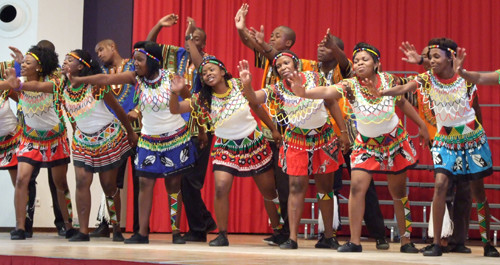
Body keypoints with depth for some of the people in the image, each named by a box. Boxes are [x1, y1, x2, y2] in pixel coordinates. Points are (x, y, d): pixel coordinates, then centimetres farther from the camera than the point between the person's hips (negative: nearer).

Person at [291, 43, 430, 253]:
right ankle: (354, 241, -8)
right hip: (366, 144, -1)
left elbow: (402, 103, 5)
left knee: (399, 193, 8)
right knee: (357, 186, -17)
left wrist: (422, 125, 11)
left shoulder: (389, 80, -13)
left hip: (395, 140, 1)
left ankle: (406, 241, 22)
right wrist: (304, 93, -58)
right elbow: (327, 91, -39)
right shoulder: (350, 85, -20)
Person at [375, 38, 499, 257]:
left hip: (472, 138, 0)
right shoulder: (427, 78, -8)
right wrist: (378, 92, -38)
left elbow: (476, 106, 5)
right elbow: (403, 89, -25)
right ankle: (436, 243, -12)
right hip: (445, 140, 0)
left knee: (478, 190, 6)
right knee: (440, 184, -18)